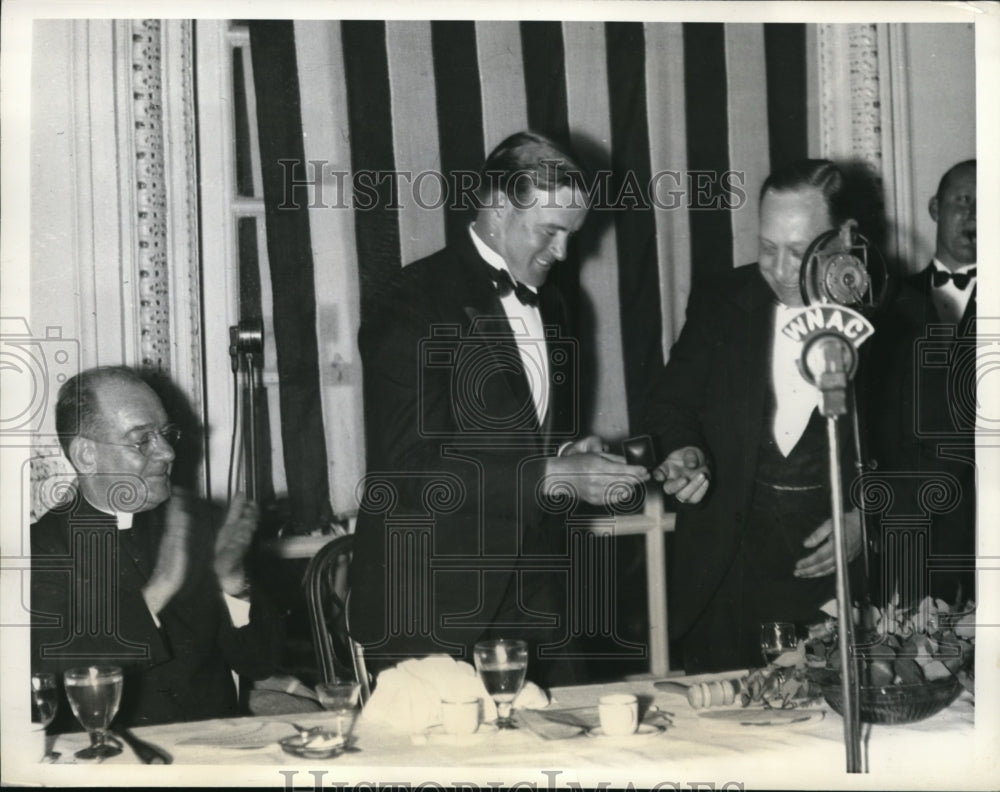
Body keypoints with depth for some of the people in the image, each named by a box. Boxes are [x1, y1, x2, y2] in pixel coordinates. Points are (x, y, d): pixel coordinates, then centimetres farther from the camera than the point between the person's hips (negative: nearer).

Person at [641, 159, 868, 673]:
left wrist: (868, 518, -10)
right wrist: (684, 451, -12)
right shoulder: (719, 307, 4)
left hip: (844, 570, -1)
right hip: (730, 569, 1)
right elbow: (671, 403, 9)